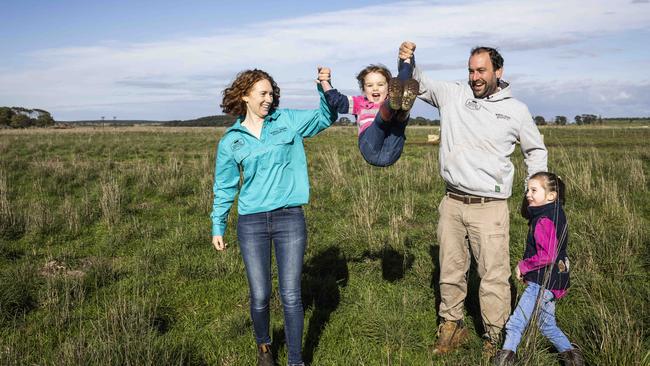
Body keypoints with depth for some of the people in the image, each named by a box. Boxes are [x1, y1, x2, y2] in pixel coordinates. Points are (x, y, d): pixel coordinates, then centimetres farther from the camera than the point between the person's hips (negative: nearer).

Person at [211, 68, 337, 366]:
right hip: (251, 222, 0)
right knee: (260, 296, 5)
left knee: (291, 296, 1)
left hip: (290, 218, 0)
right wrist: (218, 227, 9)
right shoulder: (230, 141, 5)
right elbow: (225, 187, 11)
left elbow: (326, 117, 9)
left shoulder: (287, 121, 6)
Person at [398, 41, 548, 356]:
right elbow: (418, 83, 0)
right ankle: (451, 327, 31)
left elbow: (535, 150, 17)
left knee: (494, 276, -1)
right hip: (452, 203, 2)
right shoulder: (454, 95, 4)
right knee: (451, 271, 14)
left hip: (490, 208, -2)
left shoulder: (516, 110, 4)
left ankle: (496, 338, 15)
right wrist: (408, 62, -22)